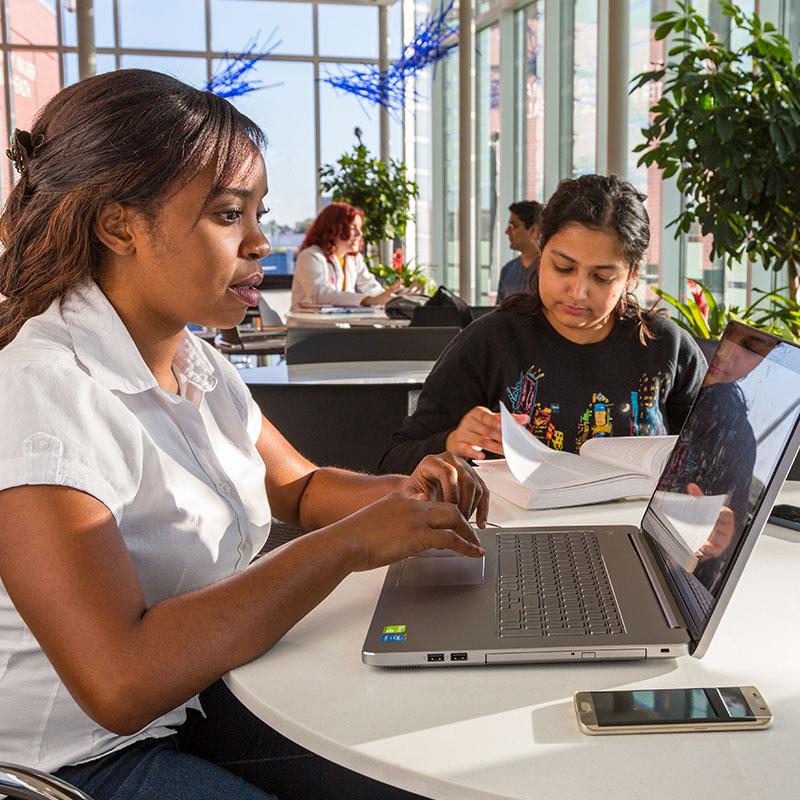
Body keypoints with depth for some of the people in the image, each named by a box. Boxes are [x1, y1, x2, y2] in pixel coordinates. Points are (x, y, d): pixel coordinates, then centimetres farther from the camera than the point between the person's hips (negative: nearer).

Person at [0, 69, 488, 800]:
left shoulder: (197, 364, 4)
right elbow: (120, 684, -33)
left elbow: (298, 488, 17)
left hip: (200, 701, 8)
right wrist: (348, 543, -27)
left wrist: (401, 496, -5)